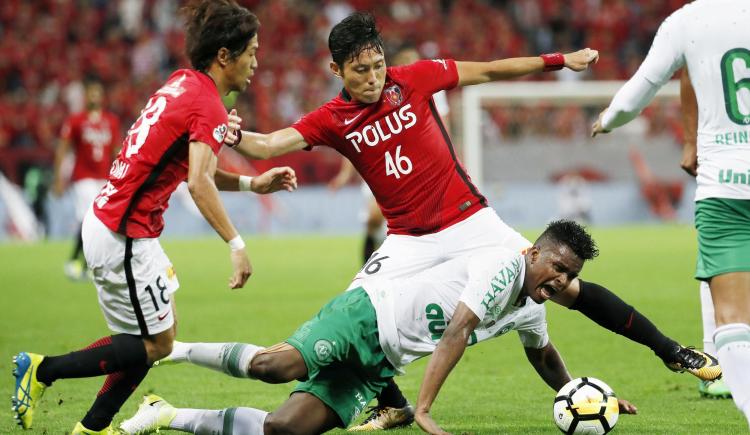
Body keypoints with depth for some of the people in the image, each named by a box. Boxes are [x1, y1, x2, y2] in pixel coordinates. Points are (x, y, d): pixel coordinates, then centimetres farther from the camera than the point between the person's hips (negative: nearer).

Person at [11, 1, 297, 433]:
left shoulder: (183, 83, 10)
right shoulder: (209, 107, -17)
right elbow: (198, 183, -31)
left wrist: (251, 184, 12)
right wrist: (236, 244, -34)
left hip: (105, 217, 9)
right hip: (124, 236, -9)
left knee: (160, 332, 16)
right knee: (157, 345, 1)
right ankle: (42, 370, 4)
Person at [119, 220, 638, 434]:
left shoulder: (532, 311, 13)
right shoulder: (503, 265, -15)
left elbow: (544, 355, 36)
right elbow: (456, 333, -24)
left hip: (379, 368, 7)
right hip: (369, 312, -7)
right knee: (277, 365, -34)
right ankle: (171, 349, -11)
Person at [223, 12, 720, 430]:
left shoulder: (414, 79, -8)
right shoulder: (332, 120, -7)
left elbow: (488, 71, 1)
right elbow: (268, 145, -18)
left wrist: (558, 60, 2)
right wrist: (236, 137, -40)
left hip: (469, 221, -2)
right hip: (410, 240, 2)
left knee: (566, 288, -4)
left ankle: (672, 351, 7)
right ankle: (393, 405, 6)